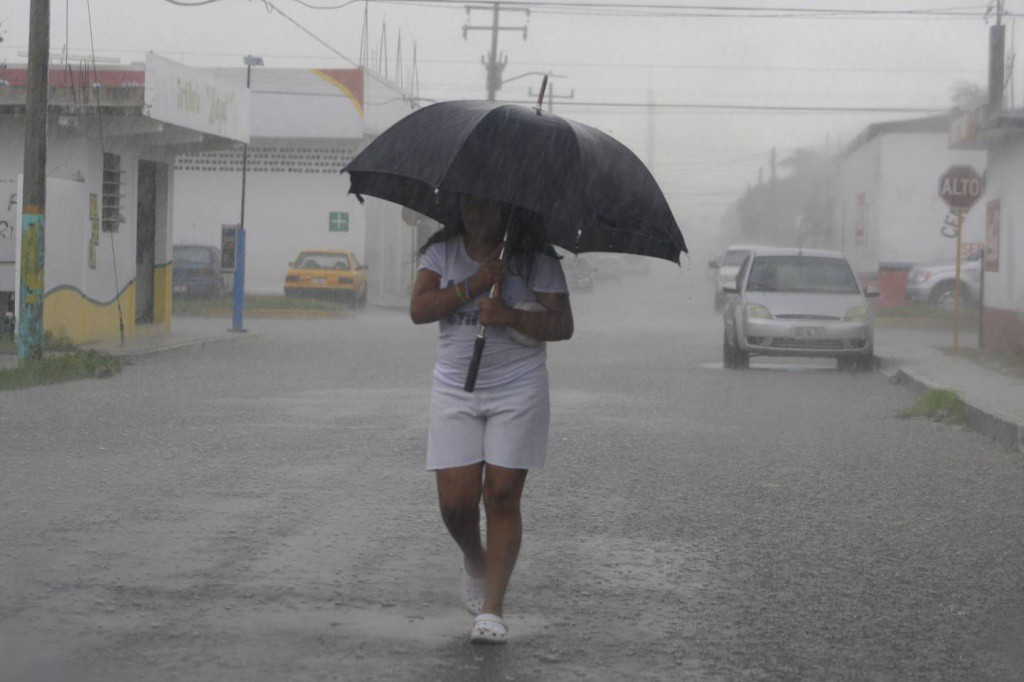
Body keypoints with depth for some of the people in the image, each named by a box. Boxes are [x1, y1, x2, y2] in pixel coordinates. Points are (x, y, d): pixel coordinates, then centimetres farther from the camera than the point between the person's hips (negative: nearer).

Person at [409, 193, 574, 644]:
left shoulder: (536, 259, -2)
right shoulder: (443, 251, 5)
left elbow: (562, 325, -6)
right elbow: (418, 310, -6)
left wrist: (511, 316, -22)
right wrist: (473, 285, -16)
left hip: (518, 391, -2)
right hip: (455, 389, 2)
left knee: (502, 496, -6)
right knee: (456, 501, -2)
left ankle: (492, 609, 1)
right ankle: (474, 562, 32)